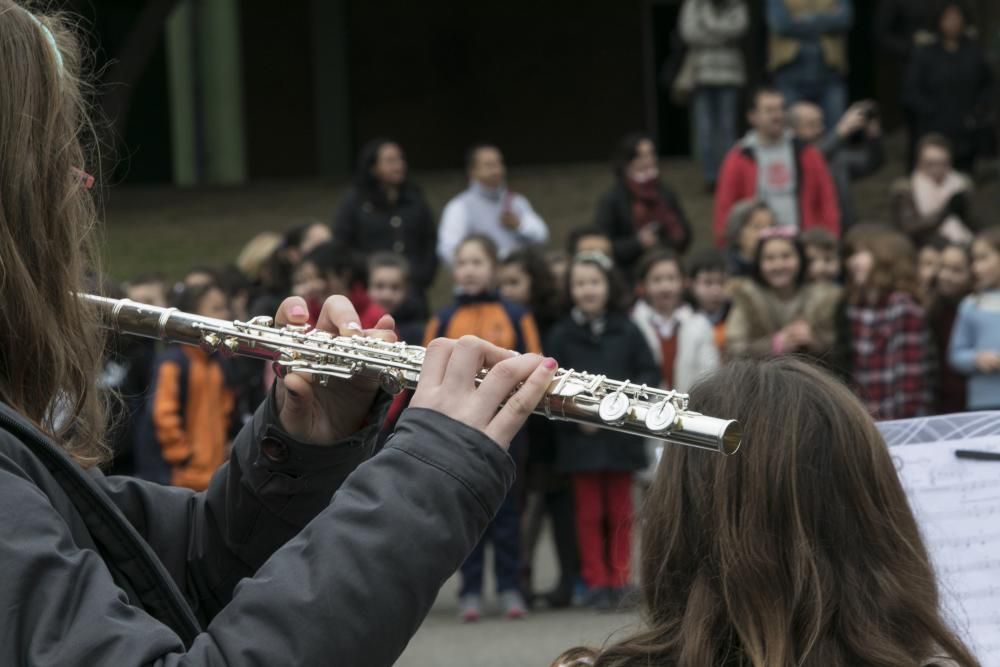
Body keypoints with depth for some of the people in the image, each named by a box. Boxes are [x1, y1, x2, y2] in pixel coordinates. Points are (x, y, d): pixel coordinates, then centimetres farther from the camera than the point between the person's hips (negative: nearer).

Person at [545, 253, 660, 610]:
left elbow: (650, 373, 3)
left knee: (620, 511, 7)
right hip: (580, 436, -1)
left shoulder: (627, 331, 3)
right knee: (589, 512, 3)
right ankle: (596, 581, 8)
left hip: (621, 433, 1)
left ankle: (619, 579, 14)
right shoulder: (561, 335, 1)